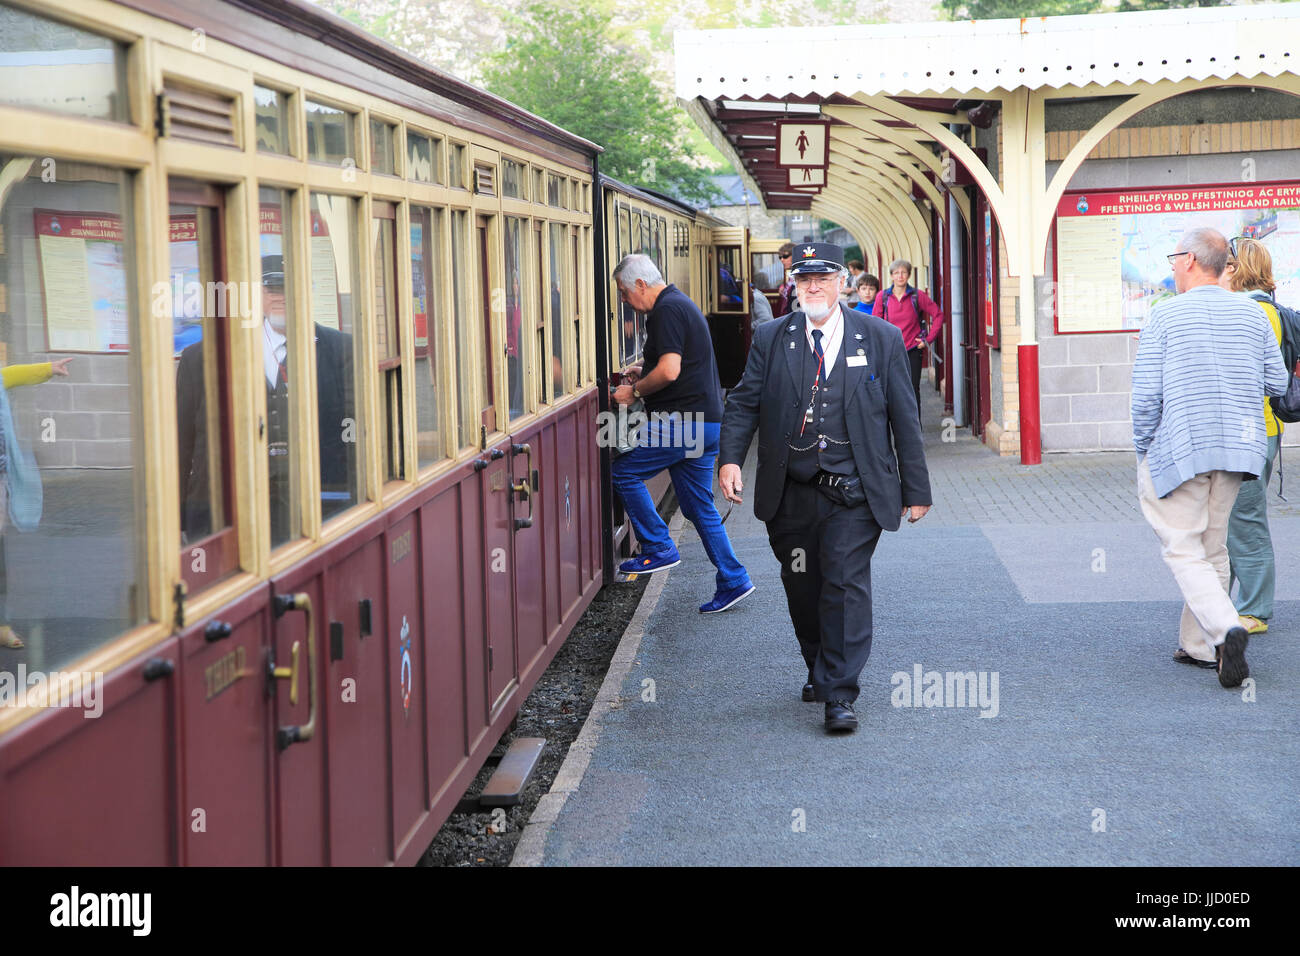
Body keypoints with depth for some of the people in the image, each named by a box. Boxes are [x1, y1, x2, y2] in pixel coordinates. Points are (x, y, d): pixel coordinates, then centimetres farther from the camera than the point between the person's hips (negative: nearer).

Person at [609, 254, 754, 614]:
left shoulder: (667, 310, -13)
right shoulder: (680, 303, 20)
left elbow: (669, 371, -24)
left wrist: (635, 391, -10)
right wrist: (644, 374, 21)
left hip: (683, 420, -10)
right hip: (705, 420, 10)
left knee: (623, 472, -3)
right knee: (698, 506, 12)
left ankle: (658, 550, 0)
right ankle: (733, 581, 12)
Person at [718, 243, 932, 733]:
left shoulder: (881, 339, 2)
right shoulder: (770, 339, 6)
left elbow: (904, 416, 5)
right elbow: (743, 403, 4)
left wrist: (916, 489, 4)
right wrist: (730, 458, -14)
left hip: (853, 493, -3)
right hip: (790, 494, 3)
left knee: (846, 585, -10)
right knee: (802, 587, 11)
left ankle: (839, 695, -7)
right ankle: (819, 670, 33)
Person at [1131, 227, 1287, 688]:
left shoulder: (1165, 315, -9)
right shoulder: (1252, 313, 5)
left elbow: (1146, 391, -13)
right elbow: (1277, 382, 6)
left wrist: (1143, 449, -1)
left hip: (1178, 449, -5)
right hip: (1237, 446, 5)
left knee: (1183, 550, -1)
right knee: (1212, 547, 16)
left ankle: (1225, 629, -22)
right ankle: (1200, 646, 19)